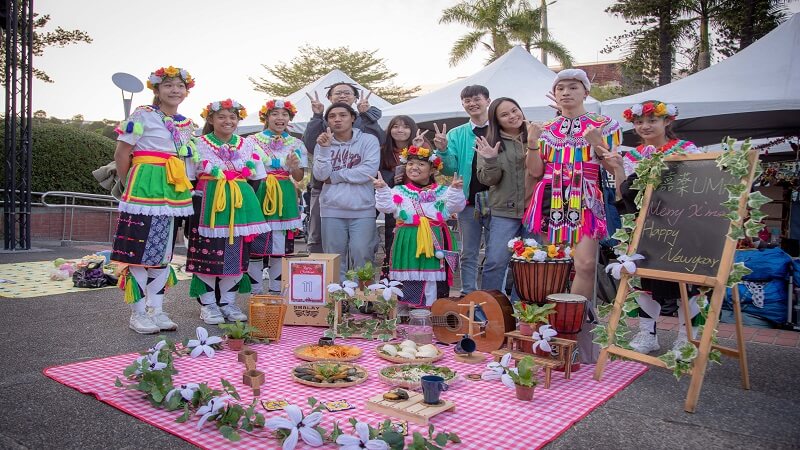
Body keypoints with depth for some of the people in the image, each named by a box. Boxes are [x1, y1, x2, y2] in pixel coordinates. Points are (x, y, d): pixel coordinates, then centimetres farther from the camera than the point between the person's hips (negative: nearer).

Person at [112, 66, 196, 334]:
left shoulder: (186, 124, 14)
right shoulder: (143, 116, -5)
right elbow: (121, 154, -4)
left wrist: (182, 186, 13)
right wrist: (131, 184, 2)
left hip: (174, 192, 7)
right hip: (145, 188, -7)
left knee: (164, 252, 10)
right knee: (140, 252, -3)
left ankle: (156, 309, 19)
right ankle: (138, 313, 8)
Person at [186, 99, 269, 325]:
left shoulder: (247, 145, 11)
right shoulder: (199, 145, 3)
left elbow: (257, 179, 13)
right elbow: (189, 179, 2)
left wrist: (254, 208, 6)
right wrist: (192, 208, -5)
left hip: (240, 206, 3)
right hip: (208, 206, -3)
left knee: (236, 253, 4)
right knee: (207, 254, -3)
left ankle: (228, 301, 17)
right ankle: (207, 304, 10)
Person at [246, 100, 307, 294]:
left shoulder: (296, 144, 10)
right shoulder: (253, 141, 3)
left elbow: (299, 177, 10)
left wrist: (294, 167, -10)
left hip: (285, 199, 3)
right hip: (259, 196, -2)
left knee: (281, 248, 6)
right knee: (256, 245, -3)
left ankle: (277, 292, 18)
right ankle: (255, 292, 10)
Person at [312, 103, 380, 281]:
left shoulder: (368, 140, 2)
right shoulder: (323, 142, 10)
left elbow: (369, 170, -12)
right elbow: (320, 175, -1)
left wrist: (334, 176, -6)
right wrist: (324, 149, -14)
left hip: (362, 209, -2)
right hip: (332, 210, 2)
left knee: (362, 256, -2)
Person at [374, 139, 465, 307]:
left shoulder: (442, 191, 7)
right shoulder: (399, 191, 5)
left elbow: (456, 206, -1)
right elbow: (385, 206, -5)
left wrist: (456, 190, -15)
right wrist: (382, 189, -18)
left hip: (434, 241, 1)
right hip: (408, 242, 0)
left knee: (432, 279, 4)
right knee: (408, 278, 5)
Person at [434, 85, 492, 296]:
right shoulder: (456, 135, 10)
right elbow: (450, 169, 2)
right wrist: (442, 150, -16)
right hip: (468, 201, 2)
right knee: (468, 253, 10)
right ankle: (467, 296, 19)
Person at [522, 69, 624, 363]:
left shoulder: (602, 126, 10)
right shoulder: (546, 129, 16)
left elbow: (615, 169, 5)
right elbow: (535, 171, 10)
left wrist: (598, 146, -10)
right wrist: (533, 142, -3)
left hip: (585, 201, -2)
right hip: (551, 201, 2)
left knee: (585, 264, -16)